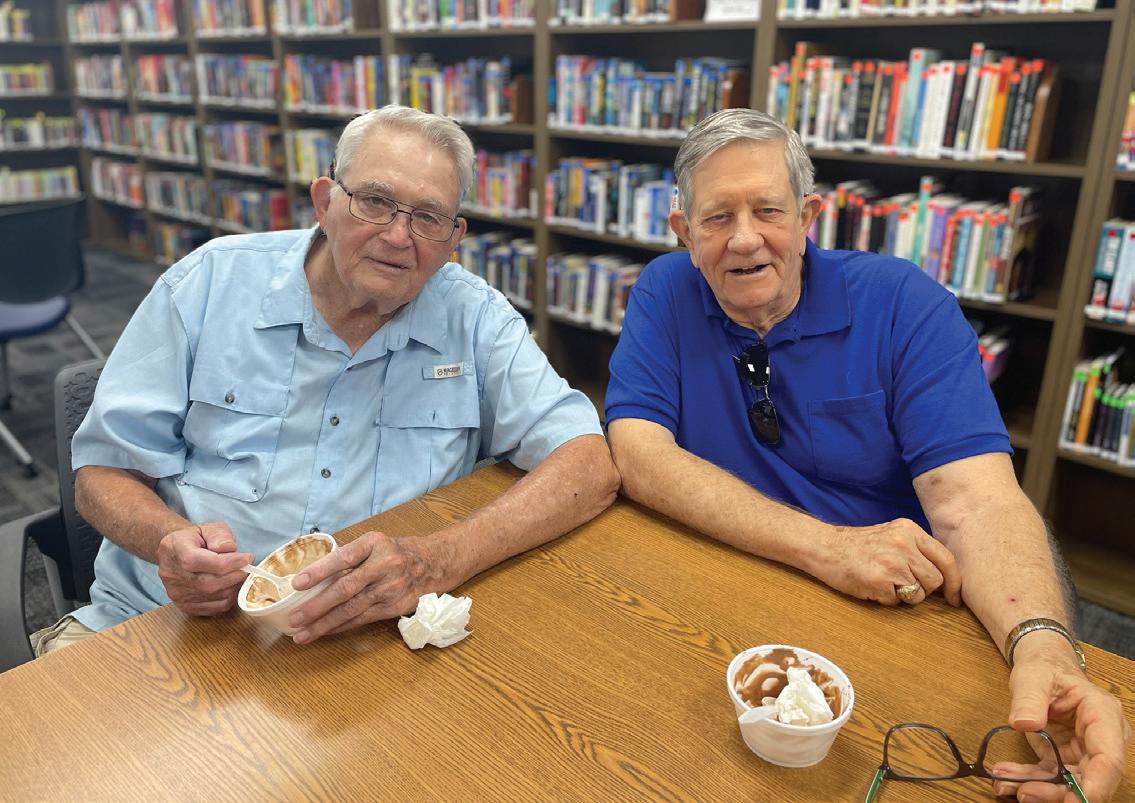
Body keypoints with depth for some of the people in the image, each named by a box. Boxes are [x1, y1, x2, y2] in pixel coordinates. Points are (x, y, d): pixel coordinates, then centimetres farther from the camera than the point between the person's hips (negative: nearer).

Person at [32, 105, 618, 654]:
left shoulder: (477, 321, -3)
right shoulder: (211, 280, -1)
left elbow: (591, 468, -12)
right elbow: (104, 471, 3)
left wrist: (436, 562, -28)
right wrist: (172, 541, -21)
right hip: (163, 622, 1)